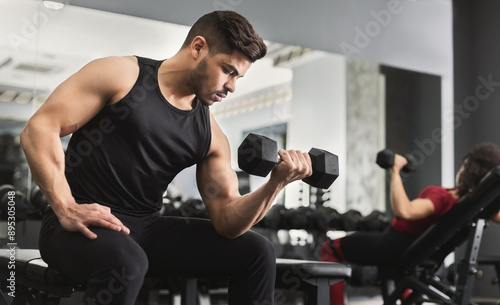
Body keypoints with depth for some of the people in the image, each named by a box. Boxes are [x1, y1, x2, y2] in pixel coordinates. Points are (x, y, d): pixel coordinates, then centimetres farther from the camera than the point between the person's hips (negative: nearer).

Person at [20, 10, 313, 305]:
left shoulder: (211, 135, 6)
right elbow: (39, 128, -12)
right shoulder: (121, 75, -6)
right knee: (126, 263, -39)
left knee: (256, 252, -3)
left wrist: (275, 183, -16)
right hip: (84, 225, -5)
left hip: (146, 227, 6)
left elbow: (226, 221, 2)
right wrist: (66, 208, -21)